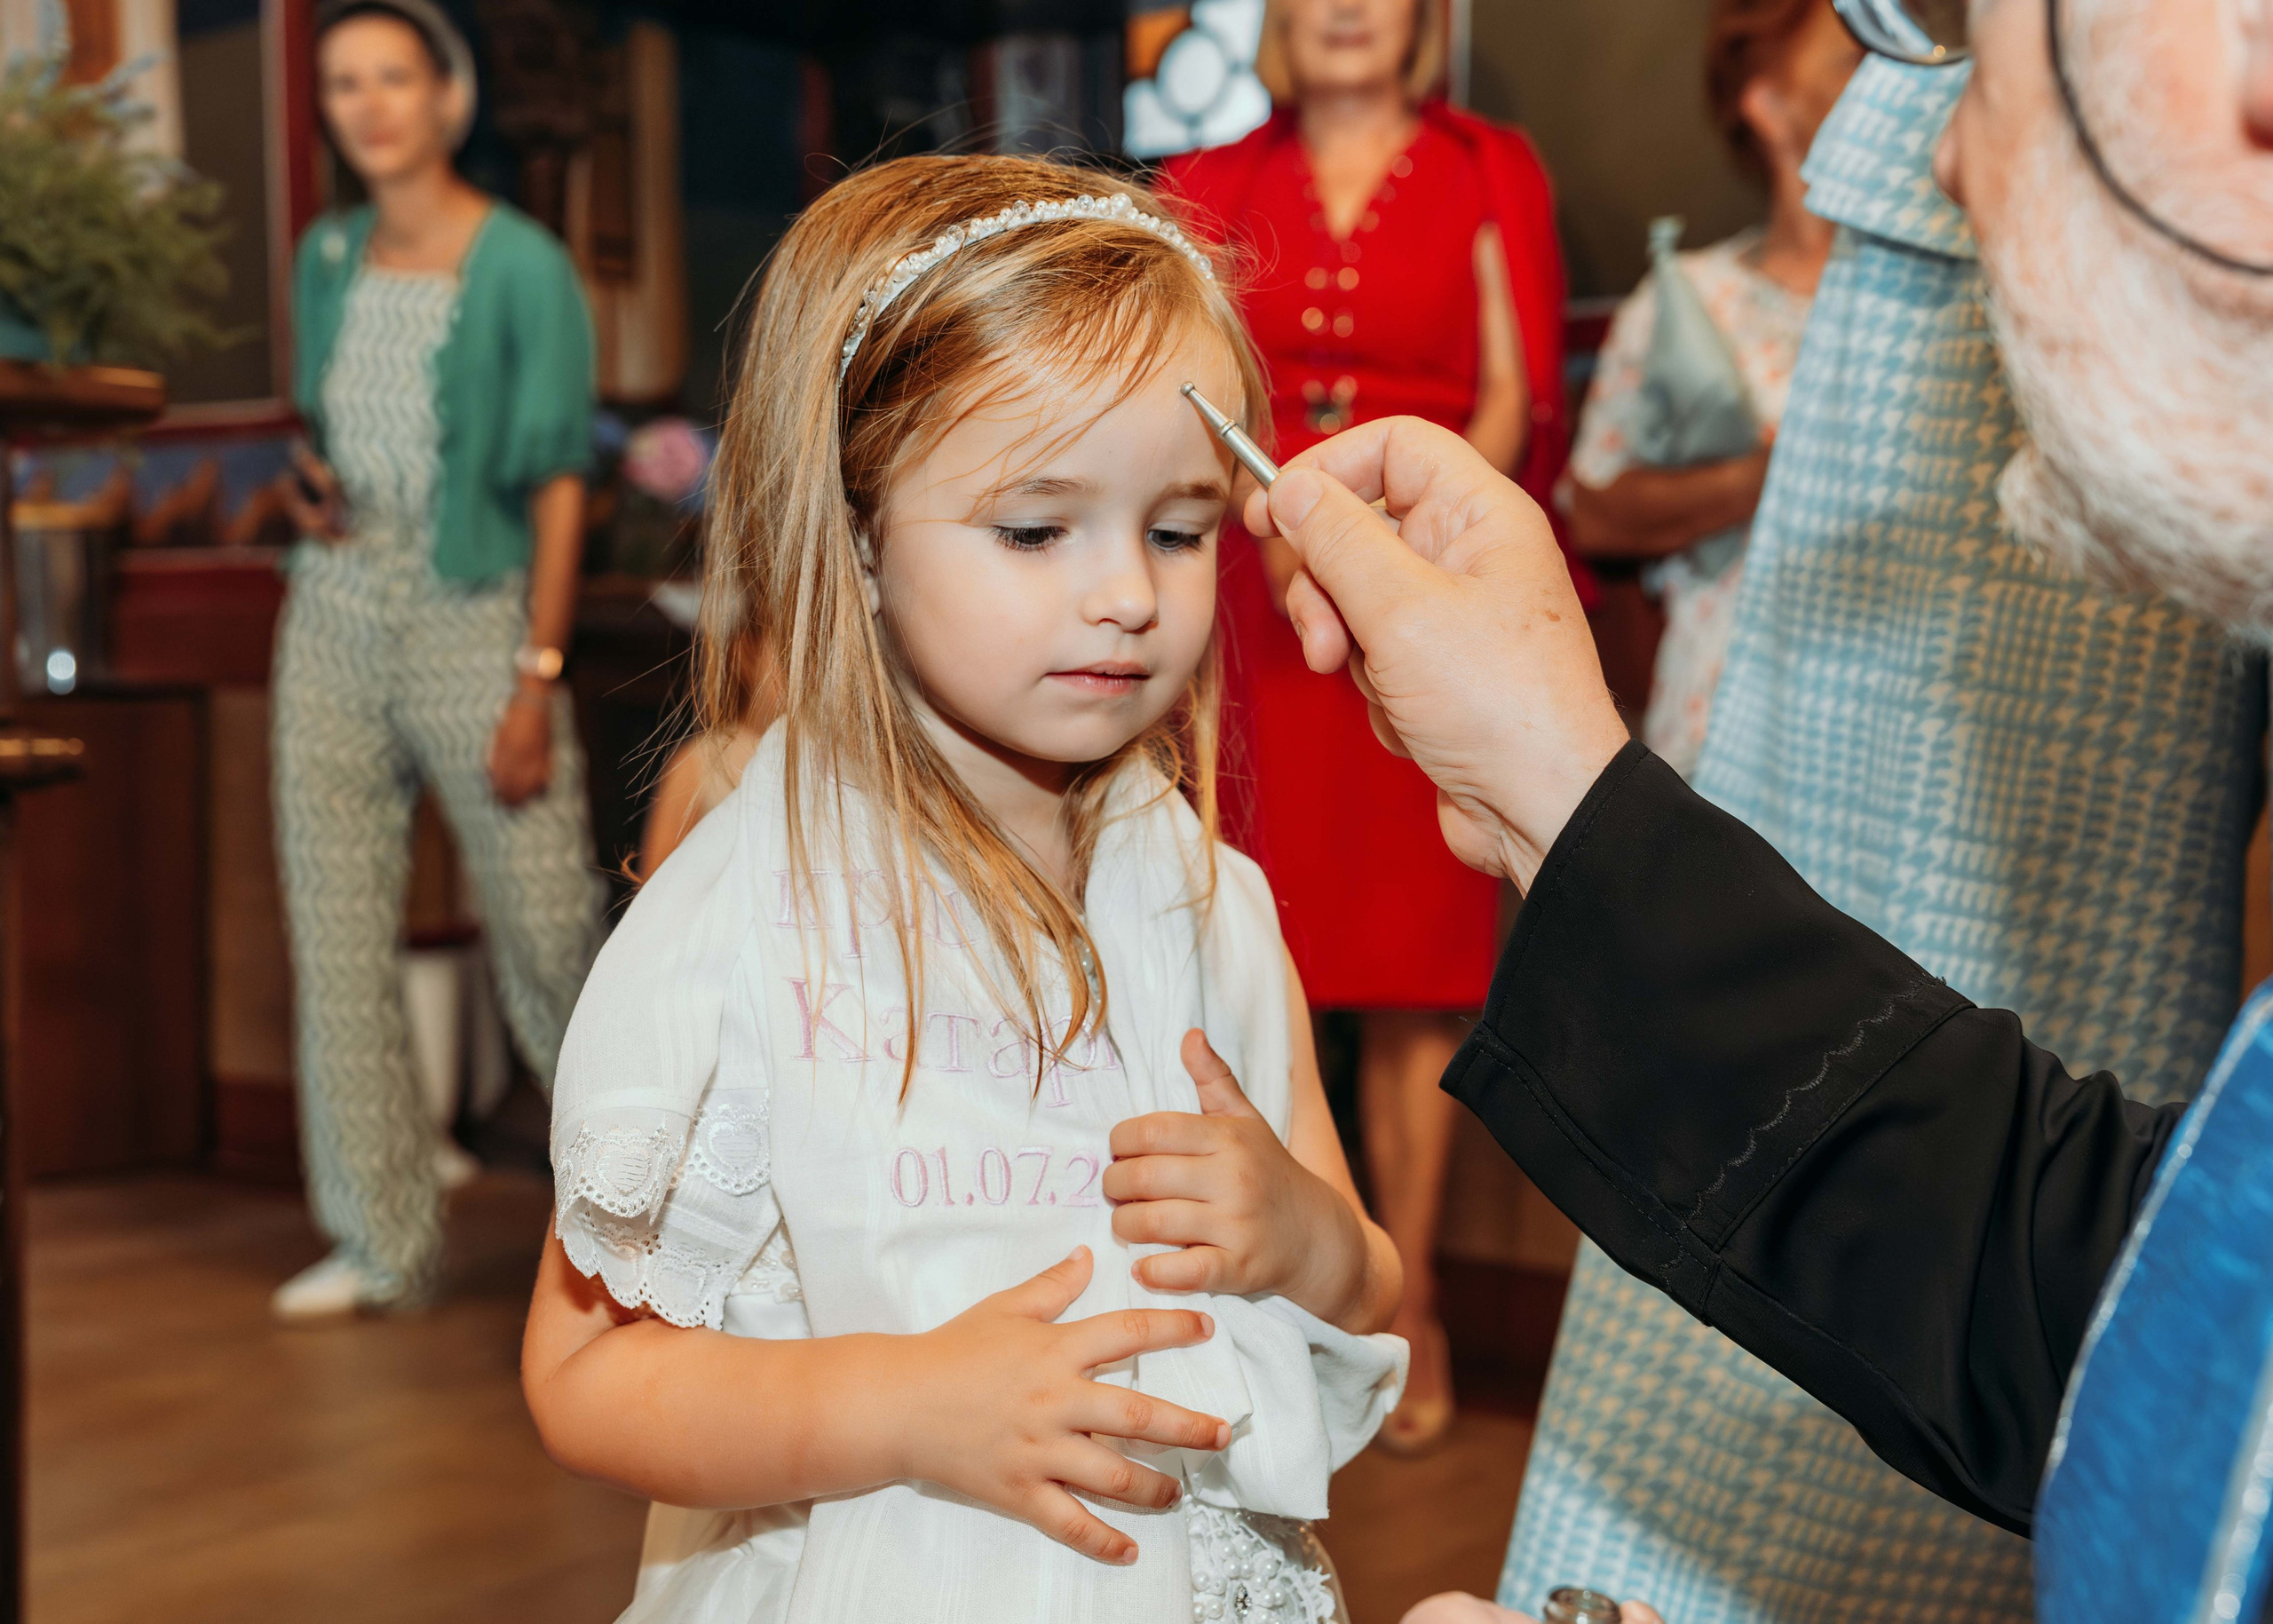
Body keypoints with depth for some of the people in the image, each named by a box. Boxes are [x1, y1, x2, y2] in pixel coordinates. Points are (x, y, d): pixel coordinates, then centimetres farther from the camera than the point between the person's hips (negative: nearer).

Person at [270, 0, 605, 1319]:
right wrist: (308, 489, 1)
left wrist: (538, 680, -14)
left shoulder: (523, 267, -5)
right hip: (336, 619, 6)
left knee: (550, 926, -2)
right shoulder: (327, 258, 12)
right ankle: (384, 1240, 16)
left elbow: (558, 484, -8)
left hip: (472, 620, -6)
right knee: (337, 936, 5)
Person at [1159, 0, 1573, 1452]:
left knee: (1414, 973, 0)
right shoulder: (1213, 185, 14)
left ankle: (1410, 1308, 8)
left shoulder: (1492, 173, 9)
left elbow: (1518, 400, 1)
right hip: (1252, 608, 2)